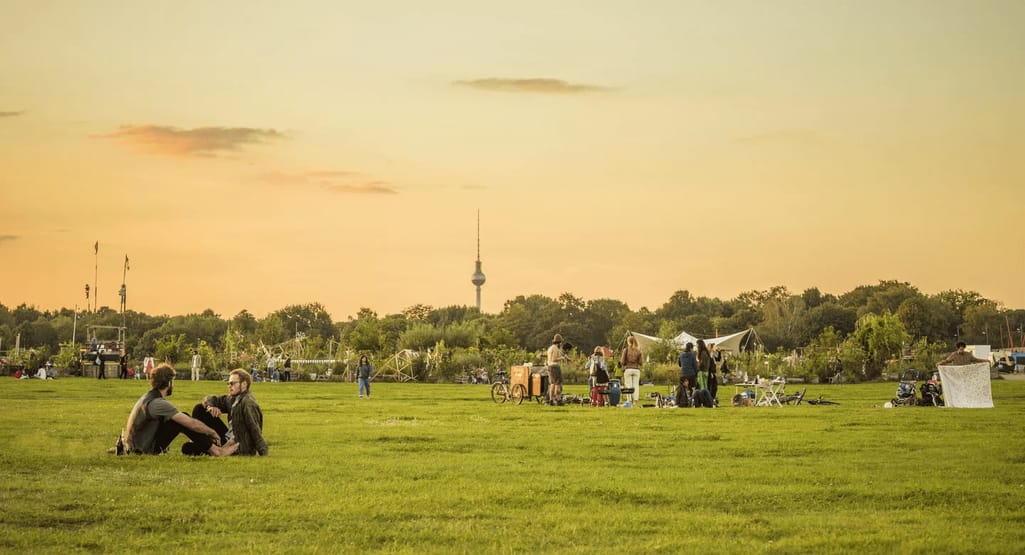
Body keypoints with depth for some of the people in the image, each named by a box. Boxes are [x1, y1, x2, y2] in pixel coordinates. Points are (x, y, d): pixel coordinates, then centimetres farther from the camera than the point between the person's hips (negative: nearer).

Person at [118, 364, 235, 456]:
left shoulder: (149, 397, 10)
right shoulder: (158, 403, -21)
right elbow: (192, 424, -20)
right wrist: (213, 432, -6)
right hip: (146, 449, -10)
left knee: (181, 418, 8)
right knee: (182, 421, -15)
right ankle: (216, 451, -12)